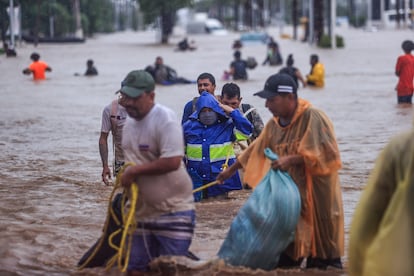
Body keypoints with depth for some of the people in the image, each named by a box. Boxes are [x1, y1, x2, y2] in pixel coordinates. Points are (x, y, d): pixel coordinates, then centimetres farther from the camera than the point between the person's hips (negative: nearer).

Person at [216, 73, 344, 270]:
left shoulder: (313, 118, -15)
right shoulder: (274, 124, 8)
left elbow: (324, 153, -21)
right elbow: (254, 151, 24)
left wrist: (290, 160, -23)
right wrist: (231, 170, 32)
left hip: (316, 196, -7)